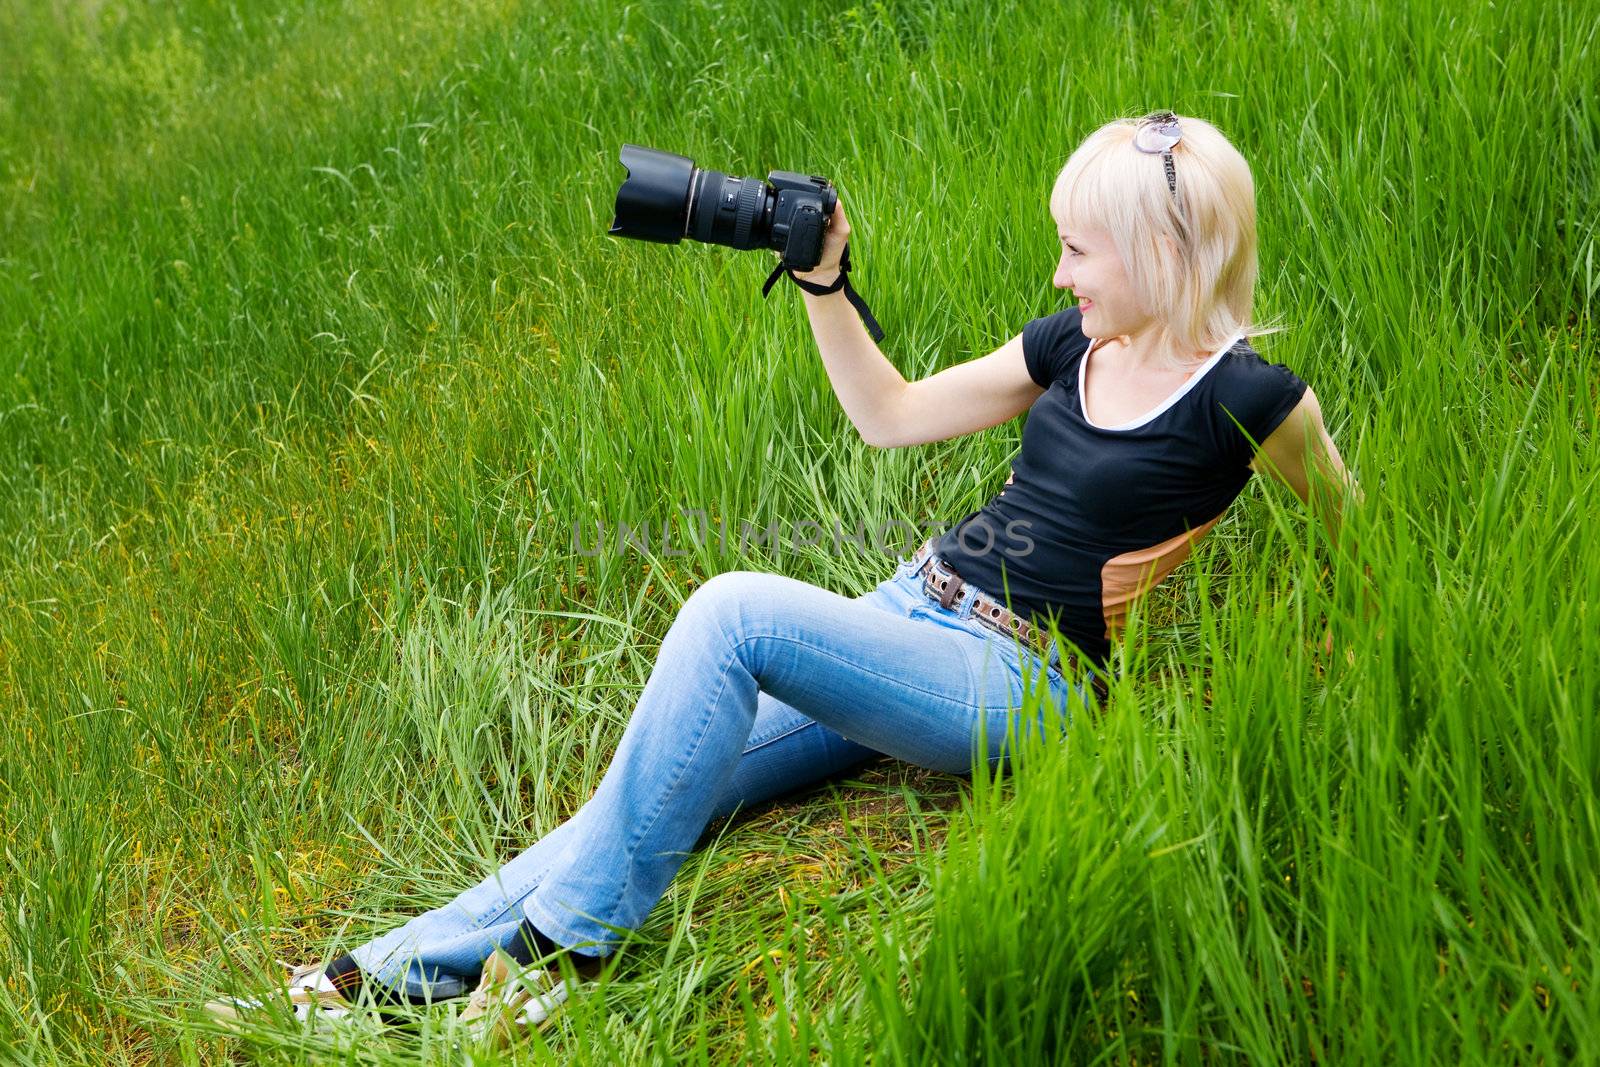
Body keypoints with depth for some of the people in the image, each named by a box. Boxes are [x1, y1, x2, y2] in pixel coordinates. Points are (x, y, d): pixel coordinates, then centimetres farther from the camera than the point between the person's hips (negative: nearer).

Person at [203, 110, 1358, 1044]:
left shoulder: (1245, 399, -9)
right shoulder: (1075, 343, 10)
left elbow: (1350, 527, 6)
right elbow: (890, 416, 17)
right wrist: (823, 281, 9)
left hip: (1019, 681, -7)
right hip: (913, 614, 7)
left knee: (734, 611, -28)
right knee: (664, 790, -8)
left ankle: (560, 950, -20)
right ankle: (397, 973, -6)